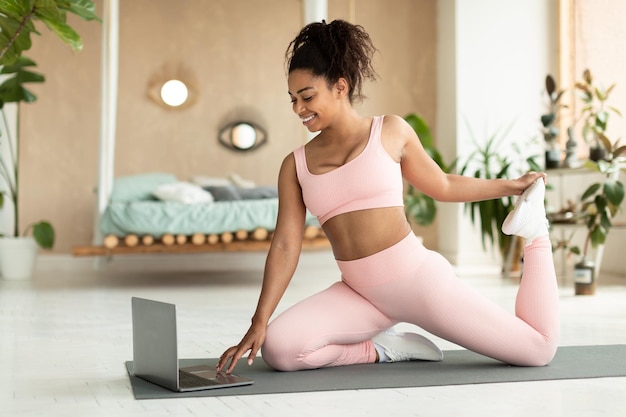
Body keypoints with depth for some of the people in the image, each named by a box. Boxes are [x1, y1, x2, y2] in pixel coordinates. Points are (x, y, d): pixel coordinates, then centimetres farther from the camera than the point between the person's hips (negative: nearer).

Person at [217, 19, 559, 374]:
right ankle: (384, 350, 1)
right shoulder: (296, 165, 5)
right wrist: (259, 323, -9)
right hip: (360, 293, 2)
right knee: (278, 348, -23)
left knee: (540, 350, -2)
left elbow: (442, 186, 16)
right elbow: (285, 245, -1)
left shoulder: (391, 131, 1)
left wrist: (510, 186, 21)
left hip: (418, 276, -2)